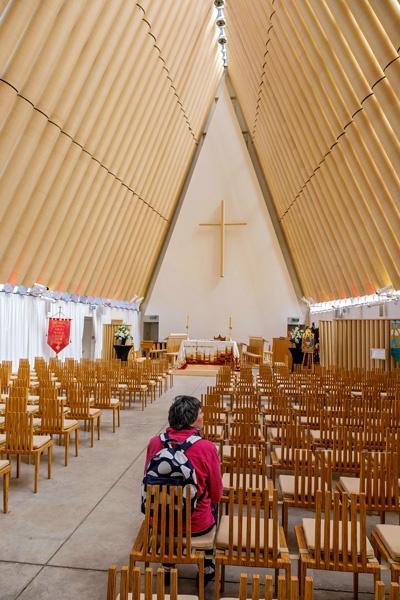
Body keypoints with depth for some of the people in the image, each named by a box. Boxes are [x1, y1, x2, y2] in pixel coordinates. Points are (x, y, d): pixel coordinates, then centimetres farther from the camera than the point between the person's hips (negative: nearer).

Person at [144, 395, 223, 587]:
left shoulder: (154, 442, -11)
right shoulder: (207, 447, -20)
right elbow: (216, 494, -8)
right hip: (195, 525, -2)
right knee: (213, 505, 31)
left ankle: (167, 567, 45)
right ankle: (207, 568, 42)